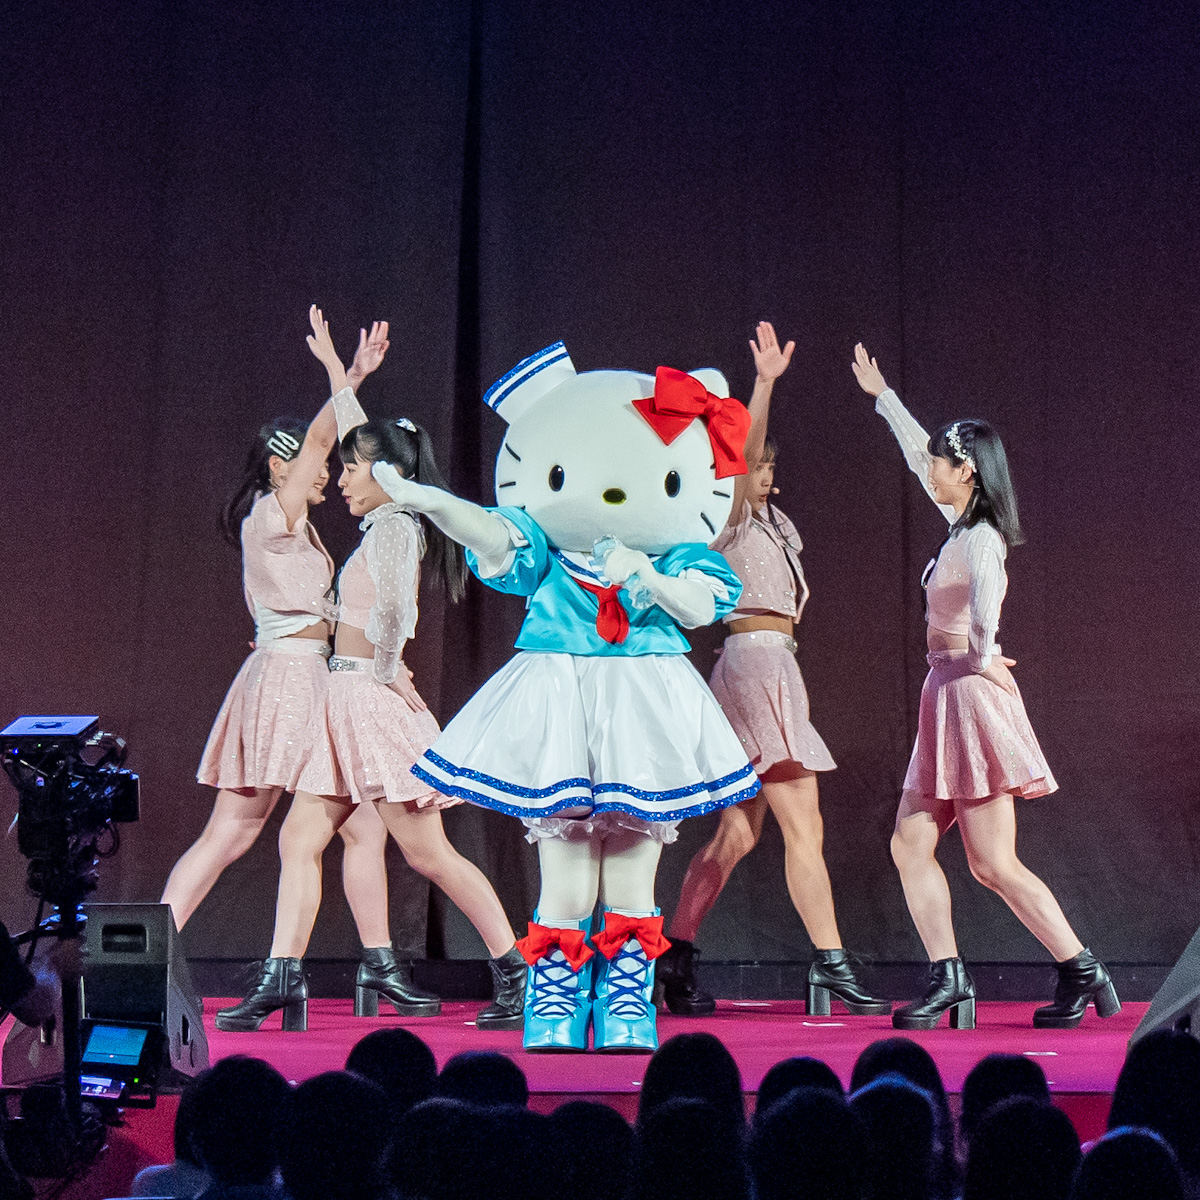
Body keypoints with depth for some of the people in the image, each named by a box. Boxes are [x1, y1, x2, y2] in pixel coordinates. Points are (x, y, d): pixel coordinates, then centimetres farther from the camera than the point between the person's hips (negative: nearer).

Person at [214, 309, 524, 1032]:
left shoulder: (394, 527, -10)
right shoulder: (385, 523, 15)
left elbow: (394, 603, -28)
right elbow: (361, 430, 28)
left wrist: (387, 672, -18)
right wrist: (332, 363, 34)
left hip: (374, 698, -10)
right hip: (347, 701, 10)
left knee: (430, 854, -7)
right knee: (300, 838, 3)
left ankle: (517, 974, -1)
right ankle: (282, 981, 2)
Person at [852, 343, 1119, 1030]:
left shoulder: (980, 537, -13)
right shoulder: (962, 523, 13)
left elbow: (987, 595, -33)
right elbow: (918, 454, 28)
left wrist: (982, 654, -17)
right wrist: (882, 395, 37)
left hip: (973, 693, -9)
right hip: (948, 697, 9)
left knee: (995, 864, -9)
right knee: (911, 844, 5)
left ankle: (1083, 972, -3)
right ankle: (949, 979, 5)